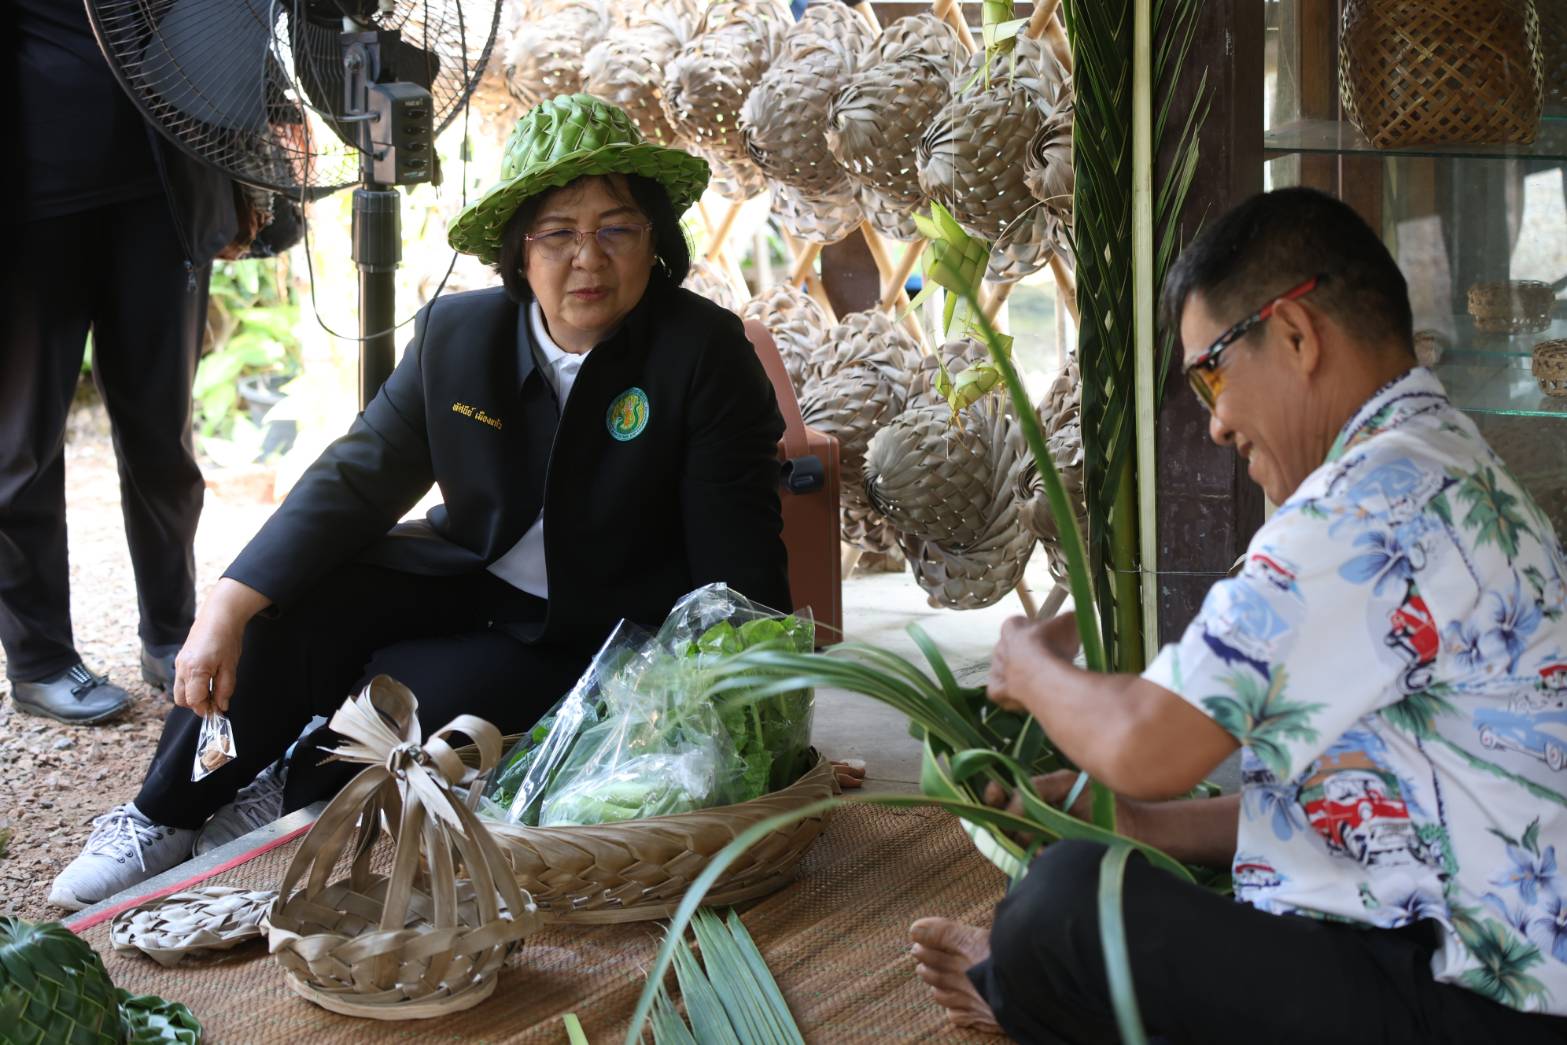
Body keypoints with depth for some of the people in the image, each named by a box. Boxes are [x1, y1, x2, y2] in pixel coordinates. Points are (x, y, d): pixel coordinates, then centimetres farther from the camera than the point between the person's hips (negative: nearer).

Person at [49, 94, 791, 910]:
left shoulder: (705, 353, -18)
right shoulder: (456, 333, -6)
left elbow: (737, 549, -17)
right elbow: (358, 475, -7)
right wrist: (229, 605, -18)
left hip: (588, 642, -4)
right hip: (462, 582, 4)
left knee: (402, 696, -25)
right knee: (290, 604, -18)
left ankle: (298, 798, 8)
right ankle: (165, 817, 0)